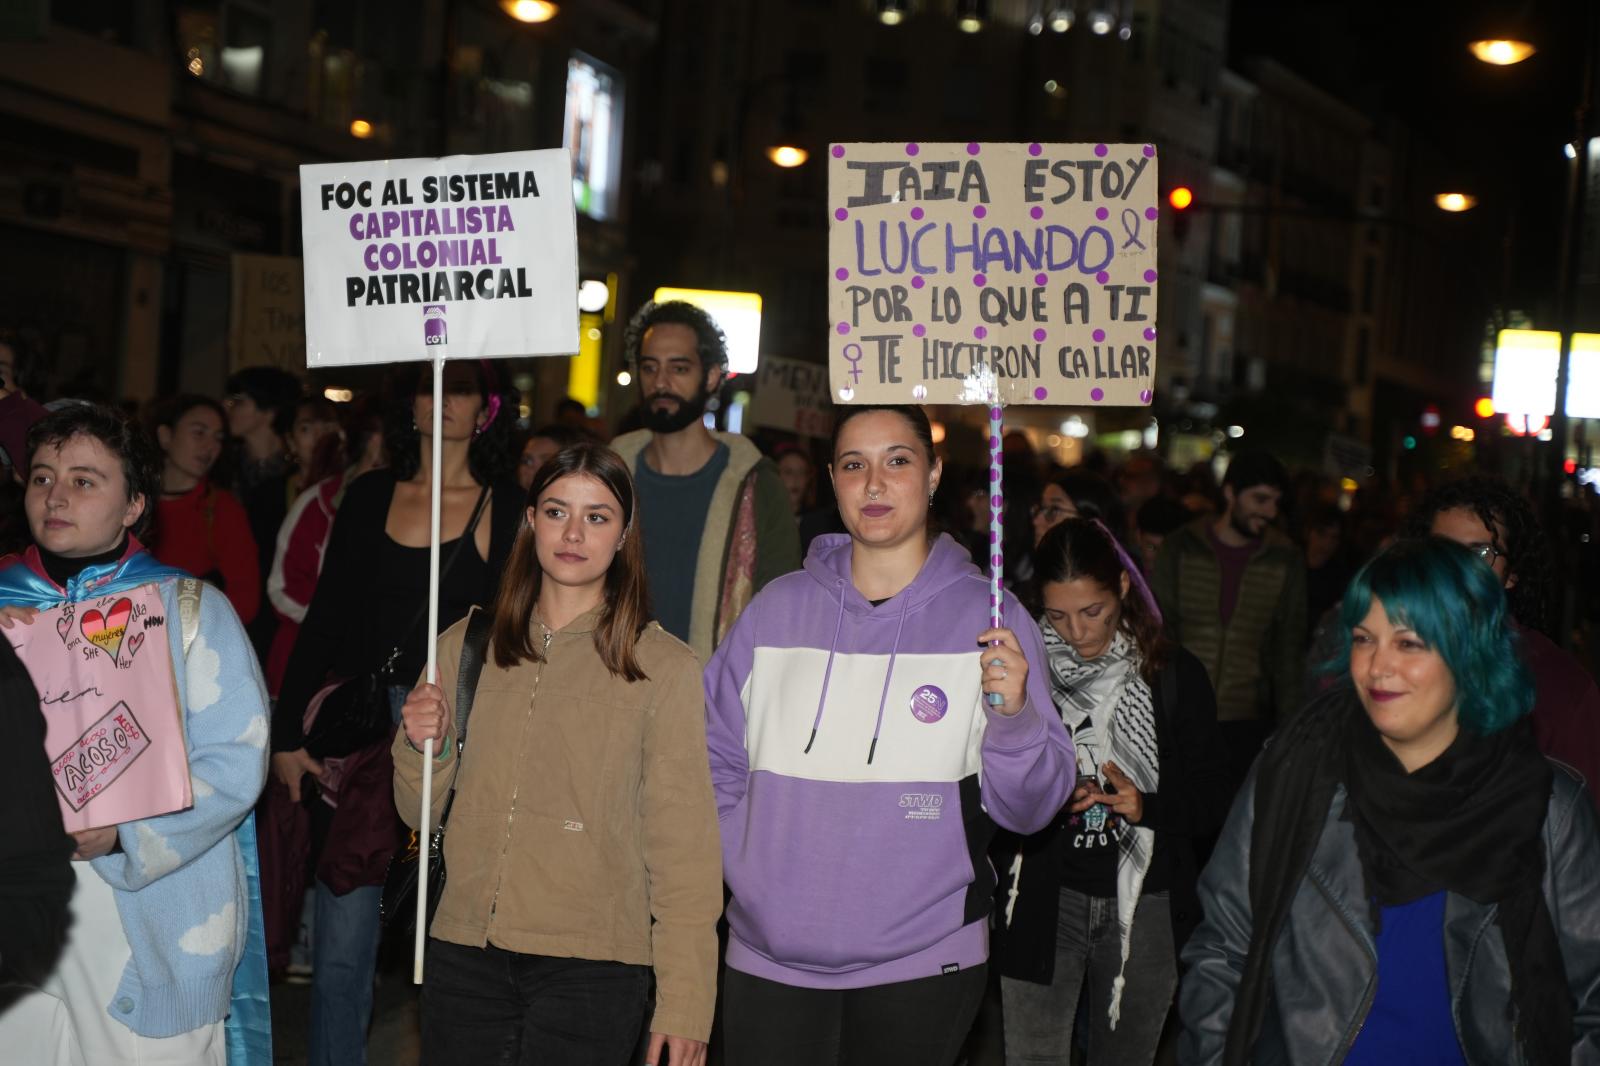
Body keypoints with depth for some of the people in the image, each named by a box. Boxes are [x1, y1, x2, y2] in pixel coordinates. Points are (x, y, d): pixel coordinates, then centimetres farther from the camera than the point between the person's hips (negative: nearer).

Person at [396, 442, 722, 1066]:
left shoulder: (662, 666, -6)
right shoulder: (465, 646, 7)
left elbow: (683, 844, -6)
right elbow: (422, 813, 15)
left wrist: (685, 1003, -9)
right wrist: (421, 746, -6)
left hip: (590, 968, -3)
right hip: (464, 955, 4)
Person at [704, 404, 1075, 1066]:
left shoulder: (988, 619, -3)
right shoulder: (778, 608, 4)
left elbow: (1028, 809, -7)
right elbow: (713, 757, 11)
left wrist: (1012, 714, -23)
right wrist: (745, 863, 1)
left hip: (922, 962, -1)